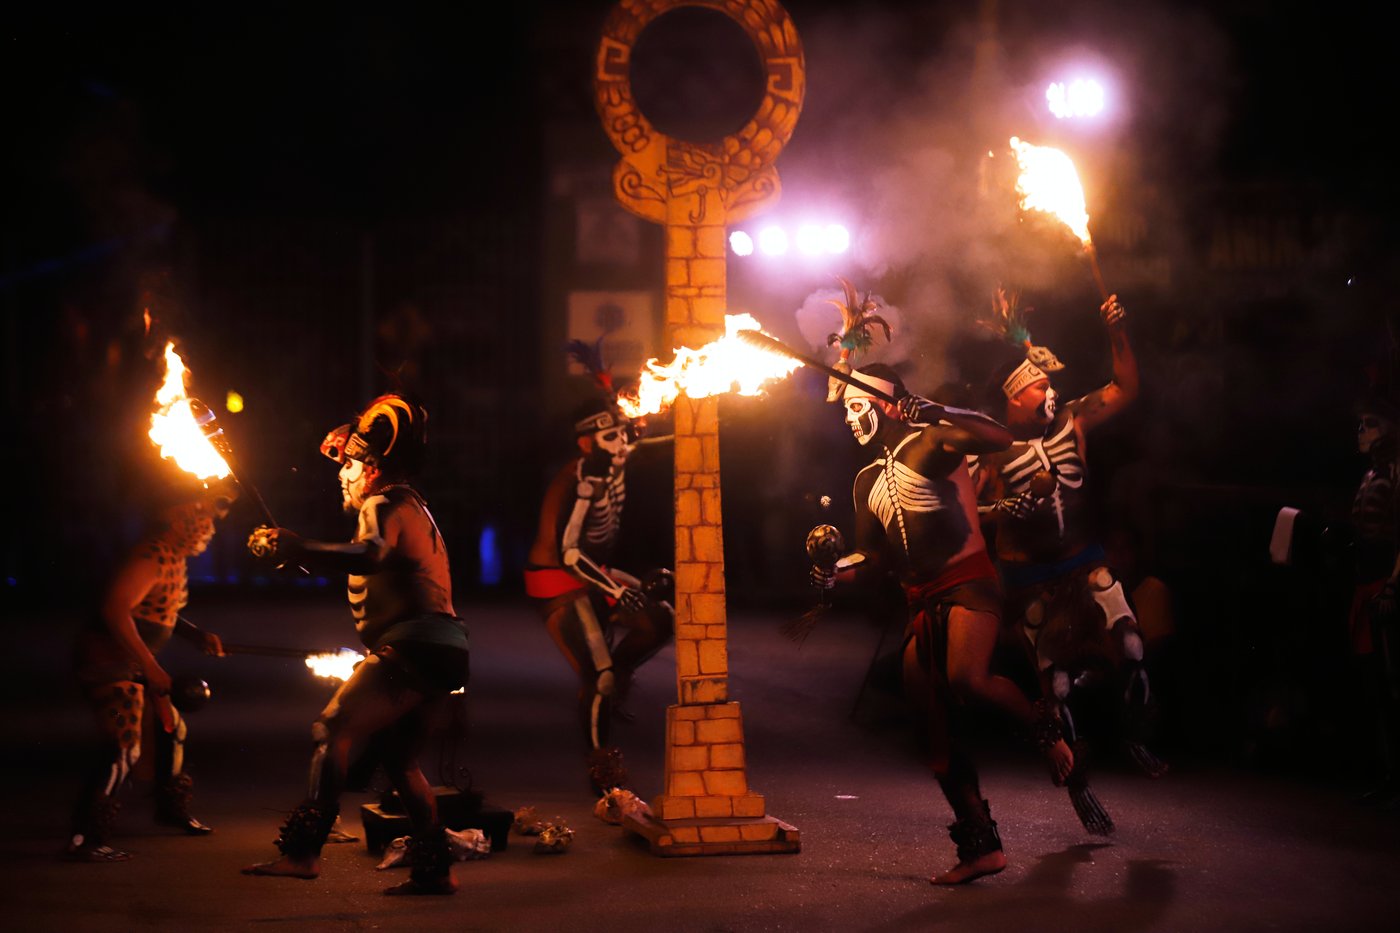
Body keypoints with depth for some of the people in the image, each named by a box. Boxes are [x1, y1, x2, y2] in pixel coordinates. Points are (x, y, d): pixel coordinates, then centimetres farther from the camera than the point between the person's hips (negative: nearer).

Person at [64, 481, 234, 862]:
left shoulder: (175, 558, 12)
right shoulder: (154, 556, -21)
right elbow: (115, 609, -30)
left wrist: (197, 635, 8)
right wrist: (151, 669, -28)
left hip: (133, 664, 11)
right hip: (107, 662, -11)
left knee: (170, 729, 21)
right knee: (124, 746, -19)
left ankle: (172, 808, 41)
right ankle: (85, 838, -19)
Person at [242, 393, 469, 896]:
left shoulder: (385, 505, -4)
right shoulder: (410, 505, 28)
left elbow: (371, 555, -28)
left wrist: (296, 549, -35)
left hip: (412, 646, -11)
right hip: (443, 647, 11)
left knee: (335, 729, -19)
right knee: (399, 759, 19)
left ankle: (303, 849, -33)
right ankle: (434, 869, 19)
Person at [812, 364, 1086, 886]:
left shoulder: (930, 443, -2)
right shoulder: (868, 481, 21)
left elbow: (999, 439, -19)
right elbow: (875, 556, 22)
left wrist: (938, 414, -30)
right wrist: (835, 572, 3)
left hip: (967, 583, -8)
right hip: (922, 604, 8)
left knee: (967, 677, -33)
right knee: (936, 729, 1)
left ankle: (1043, 726, -3)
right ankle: (980, 846, 7)